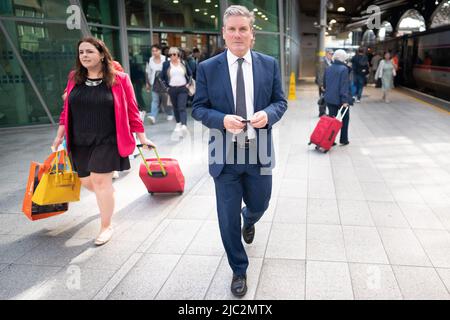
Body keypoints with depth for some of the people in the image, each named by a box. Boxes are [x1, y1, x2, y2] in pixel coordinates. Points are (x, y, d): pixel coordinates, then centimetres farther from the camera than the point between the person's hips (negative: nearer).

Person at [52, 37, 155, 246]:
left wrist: (142, 137, -2)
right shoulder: (74, 78, 5)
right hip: (80, 142, 5)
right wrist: (59, 136, 14)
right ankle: (108, 197, 50)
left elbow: (131, 111, -4)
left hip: (107, 141, -5)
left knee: (100, 181, -5)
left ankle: (106, 227, 16)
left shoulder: (119, 79, -7)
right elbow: (67, 110, 12)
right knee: (86, 181, 13)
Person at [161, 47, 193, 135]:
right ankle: (178, 124, 23)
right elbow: (162, 77, 8)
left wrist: (188, 83, 5)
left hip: (183, 89, -1)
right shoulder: (166, 64, 2)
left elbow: (190, 74, 14)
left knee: (182, 107, -12)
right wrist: (166, 86, 3)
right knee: (175, 107, 10)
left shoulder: (183, 63, 4)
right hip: (172, 89, 1)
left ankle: (184, 125, -22)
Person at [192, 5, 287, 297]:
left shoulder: (269, 64, 2)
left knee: (259, 206, 18)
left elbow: (281, 101, 6)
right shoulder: (208, 68, -3)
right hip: (226, 154, -1)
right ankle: (239, 270, 28)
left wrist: (268, 114, -16)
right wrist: (222, 119, -20)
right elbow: (199, 108, 0)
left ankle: (249, 221, 58)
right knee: (228, 218, 6)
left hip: (259, 152, 2)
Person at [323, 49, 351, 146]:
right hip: (340, 99, -5)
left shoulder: (328, 69, 7)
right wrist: (345, 100, -19)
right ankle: (343, 140, 16)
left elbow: (325, 84, 16)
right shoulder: (344, 69, -13)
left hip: (329, 98, 5)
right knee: (345, 118, 13)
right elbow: (344, 85, -18)